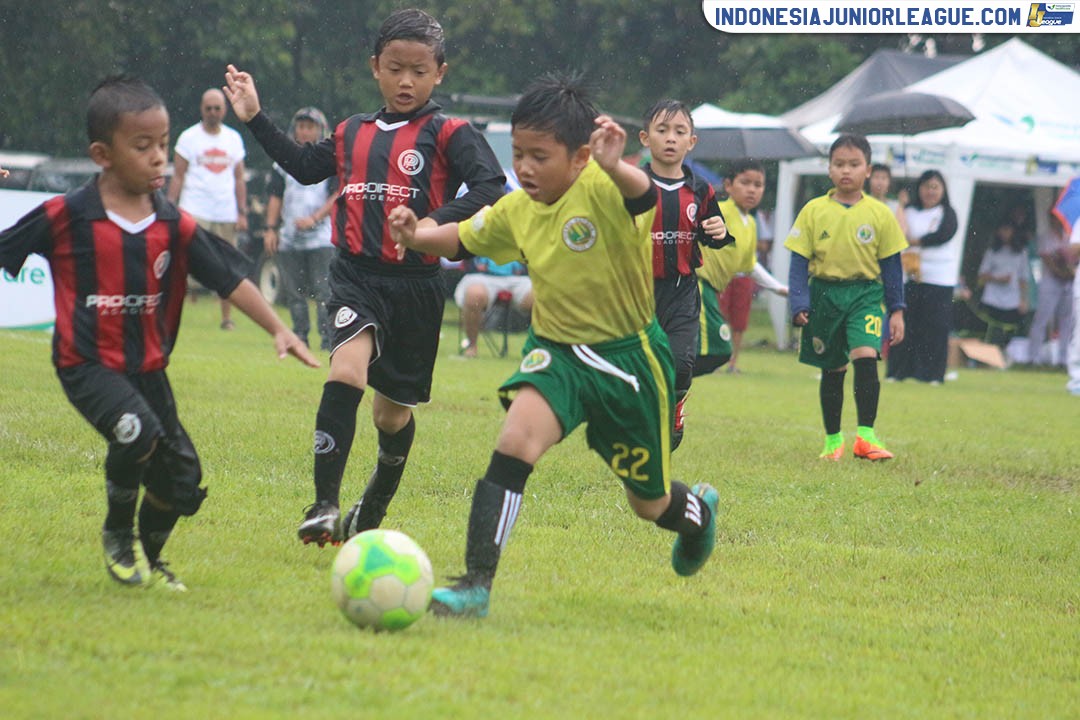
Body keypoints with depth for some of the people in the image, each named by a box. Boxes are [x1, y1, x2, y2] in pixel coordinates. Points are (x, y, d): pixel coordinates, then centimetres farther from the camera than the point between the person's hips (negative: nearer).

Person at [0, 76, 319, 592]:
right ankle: (118, 535, -3)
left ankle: (147, 557, 33)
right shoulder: (65, 217, -9)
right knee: (137, 432, -31)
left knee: (181, 478, 3)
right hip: (87, 362, -5)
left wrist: (278, 330, -4)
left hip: (147, 366, 5)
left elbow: (230, 280, 3)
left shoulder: (175, 227, 1)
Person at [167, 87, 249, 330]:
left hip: (226, 213, 3)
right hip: (195, 210, -3)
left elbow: (239, 179, 15)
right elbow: (177, 176, 2)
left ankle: (227, 317, 10)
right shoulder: (189, 137, 2)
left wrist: (242, 212, 8)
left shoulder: (234, 139, 12)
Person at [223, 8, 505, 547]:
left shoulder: (448, 134, -1)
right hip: (356, 275, 2)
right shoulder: (352, 134, 14)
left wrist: (437, 222, -28)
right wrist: (255, 118, 26)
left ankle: (373, 510, 39)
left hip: (416, 284, -2)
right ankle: (324, 506, -29)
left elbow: (490, 188, -14)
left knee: (392, 410, 12)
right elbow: (303, 166, 29)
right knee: (347, 369, -26)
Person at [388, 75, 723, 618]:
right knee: (516, 438, -28)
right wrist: (416, 236, -6)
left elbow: (643, 197, -47)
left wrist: (616, 168, -70)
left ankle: (697, 512, 53)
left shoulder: (601, 189, -23)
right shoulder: (516, 210, -4)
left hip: (629, 356, -4)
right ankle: (476, 583, -29)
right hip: (555, 350, 4)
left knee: (650, 502, 14)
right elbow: (464, 240, 14)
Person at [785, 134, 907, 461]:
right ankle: (833, 439, 24)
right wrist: (800, 305, -9)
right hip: (825, 294, 1)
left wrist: (896, 311, 6)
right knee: (832, 369, 10)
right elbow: (799, 261, 1)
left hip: (866, 293, -1)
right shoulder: (814, 211, -1)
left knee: (865, 357, -21)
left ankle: (866, 435, -17)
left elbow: (891, 265, 6)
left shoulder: (880, 214, 0)